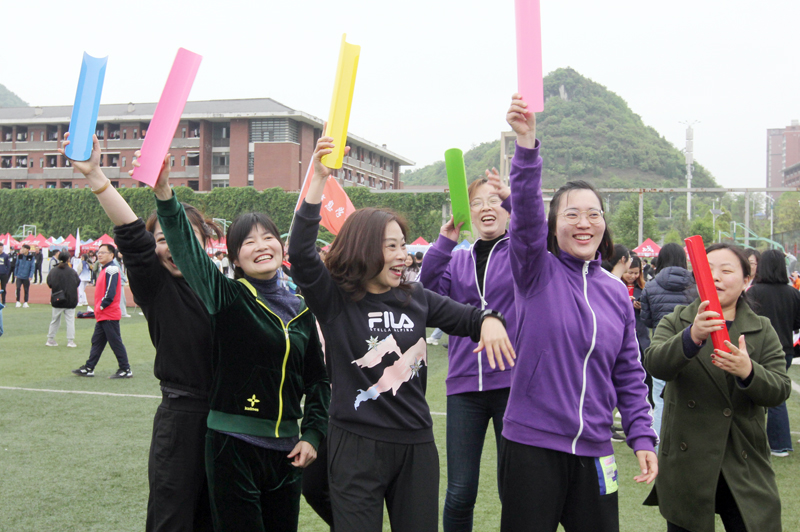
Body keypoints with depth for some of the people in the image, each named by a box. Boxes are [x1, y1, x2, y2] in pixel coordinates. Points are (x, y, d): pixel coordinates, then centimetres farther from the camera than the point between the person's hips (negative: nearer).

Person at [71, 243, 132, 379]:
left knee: (115, 342, -4)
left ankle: (125, 370, 2)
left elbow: (110, 293, -22)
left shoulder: (112, 269, -14)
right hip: (102, 315, 10)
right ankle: (89, 368, 20)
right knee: (97, 341, 13)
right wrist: (98, 309, 13)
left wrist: (102, 306, -14)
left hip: (109, 315, -10)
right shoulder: (104, 269, 16)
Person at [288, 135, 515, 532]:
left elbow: (467, 318, 16)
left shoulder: (415, 299, 6)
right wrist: (319, 179, -30)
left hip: (416, 443, 5)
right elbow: (300, 253, -22)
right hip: (357, 443, -4)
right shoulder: (334, 299, -7)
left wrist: (489, 320, -10)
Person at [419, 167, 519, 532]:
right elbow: (425, 296, -1)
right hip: (465, 384, 3)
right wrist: (443, 243, -10)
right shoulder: (457, 260, 14)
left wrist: (514, 198, -32)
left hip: (513, 380, -3)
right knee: (459, 494, 4)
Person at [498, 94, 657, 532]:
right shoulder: (537, 272, -4)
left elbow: (629, 374, 11)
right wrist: (526, 143, -35)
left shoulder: (616, 292, 8)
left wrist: (642, 437, 4)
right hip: (531, 445, -4)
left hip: (593, 451, 4)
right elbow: (525, 213, -22)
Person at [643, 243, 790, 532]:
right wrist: (691, 337, -36)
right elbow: (655, 364, -17)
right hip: (686, 462, -1)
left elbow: (780, 389, -5)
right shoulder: (676, 322, 3)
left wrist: (748, 371, -26)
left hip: (744, 466, 1)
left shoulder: (762, 331, 8)